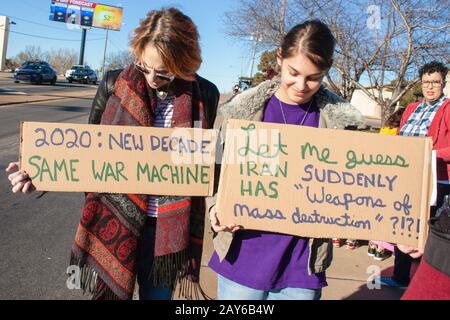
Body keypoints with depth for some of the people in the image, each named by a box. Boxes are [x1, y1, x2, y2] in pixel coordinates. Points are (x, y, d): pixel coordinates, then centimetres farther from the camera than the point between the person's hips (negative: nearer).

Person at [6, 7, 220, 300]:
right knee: (111, 291, 16)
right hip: (114, 221, 1)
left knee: (157, 294, 17)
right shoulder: (115, 84, -4)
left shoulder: (205, 95, -5)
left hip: (169, 230, 0)